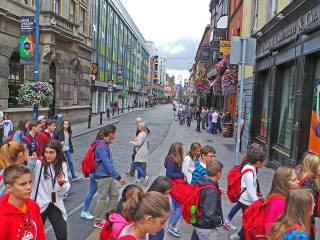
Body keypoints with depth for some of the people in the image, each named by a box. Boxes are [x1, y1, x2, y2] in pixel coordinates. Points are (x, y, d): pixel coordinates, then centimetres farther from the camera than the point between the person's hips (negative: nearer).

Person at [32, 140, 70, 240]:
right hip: (39, 204, -2)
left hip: (56, 205, 2)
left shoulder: (62, 165, 1)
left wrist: (61, 184, -22)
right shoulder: (38, 163, -11)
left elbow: (65, 189, -2)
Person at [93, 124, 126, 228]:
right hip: (102, 176, -9)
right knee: (102, 199, 2)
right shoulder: (101, 146, -23)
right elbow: (107, 164, -28)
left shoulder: (107, 144, 7)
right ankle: (98, 221, 18)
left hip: (110, 175, 9)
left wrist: (116, 176, 21)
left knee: (115, 194, 15)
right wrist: (118, 177, -27)